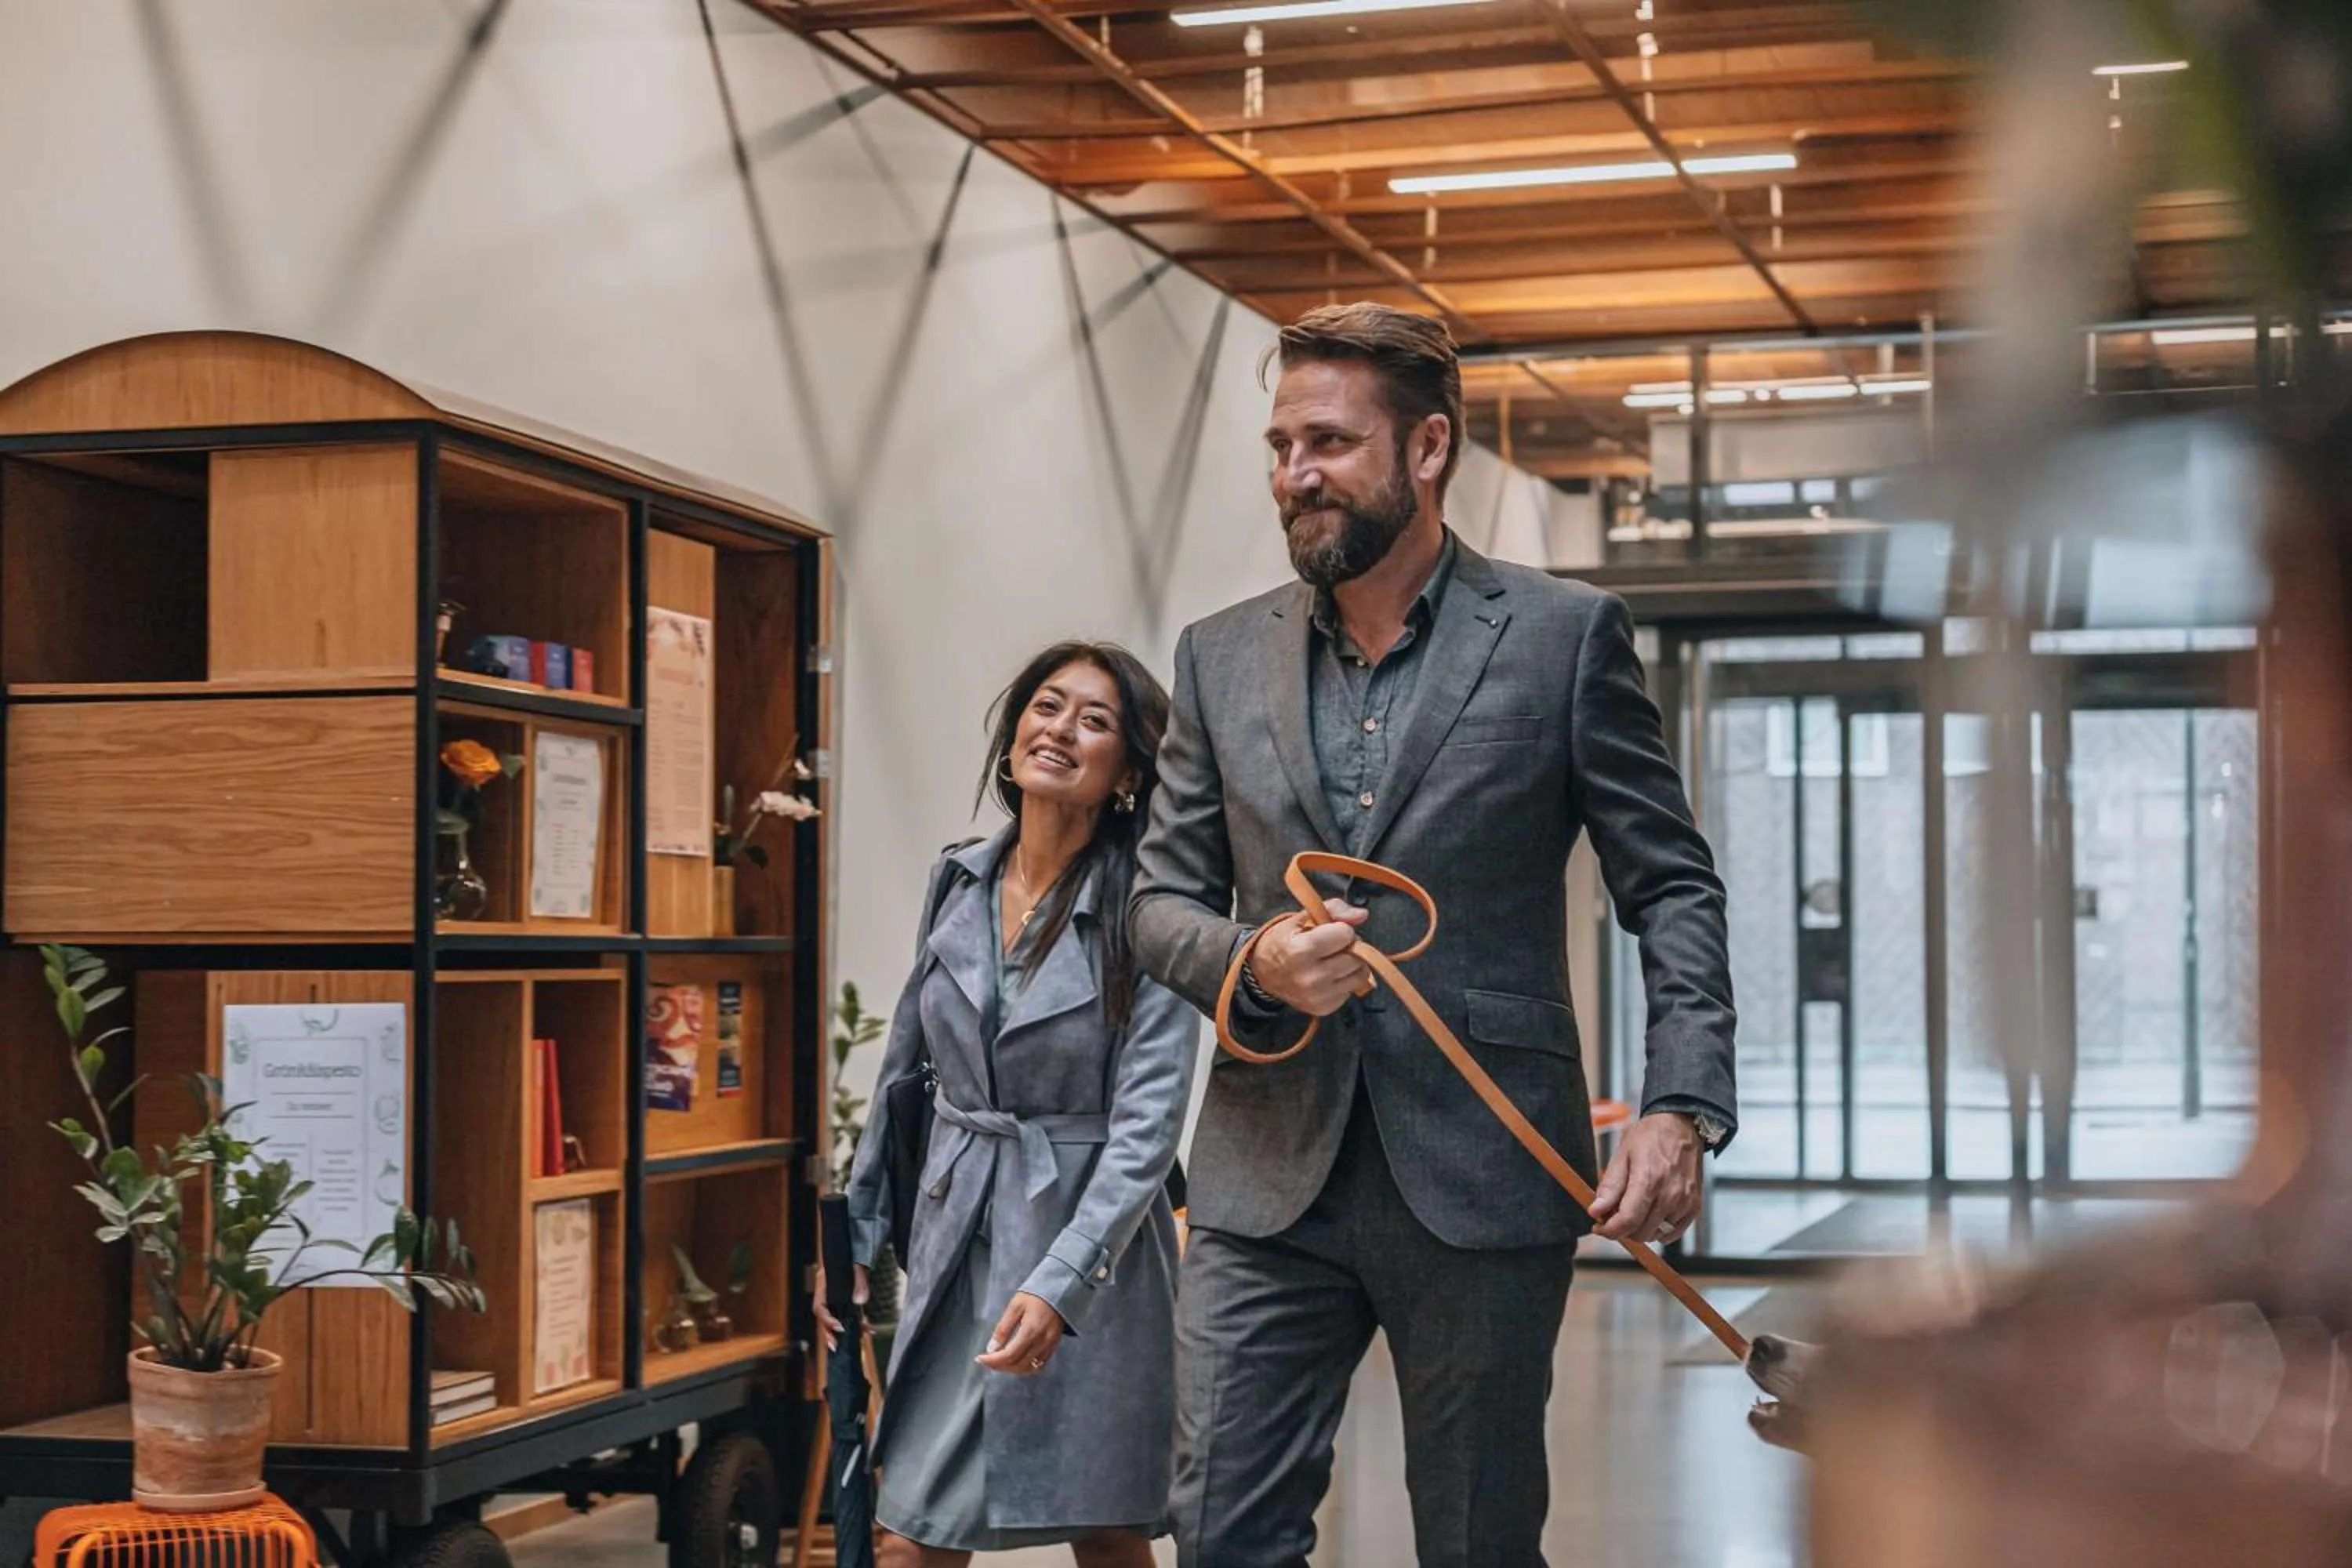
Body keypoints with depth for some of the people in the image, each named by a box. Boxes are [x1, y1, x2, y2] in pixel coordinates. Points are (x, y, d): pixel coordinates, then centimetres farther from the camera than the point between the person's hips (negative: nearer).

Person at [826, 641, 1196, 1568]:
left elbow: (1146, 1126, -17)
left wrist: (1059, 1285, -27)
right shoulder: (958, 883, 4)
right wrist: (856, 1238, 13)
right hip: (956, 1245, 4)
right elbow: (903, 1073, 14)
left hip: (1089, 1251, -4)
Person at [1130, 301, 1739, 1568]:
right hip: (1268, 1179, 3)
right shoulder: (1220, 657, 9)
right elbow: (1163, 900, 12)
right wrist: (1253, 964, -11)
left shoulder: (1563, 635, 0)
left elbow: (1672, 891, 1)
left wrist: (1682, 1105, -12)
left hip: (1481, 1177, -2)